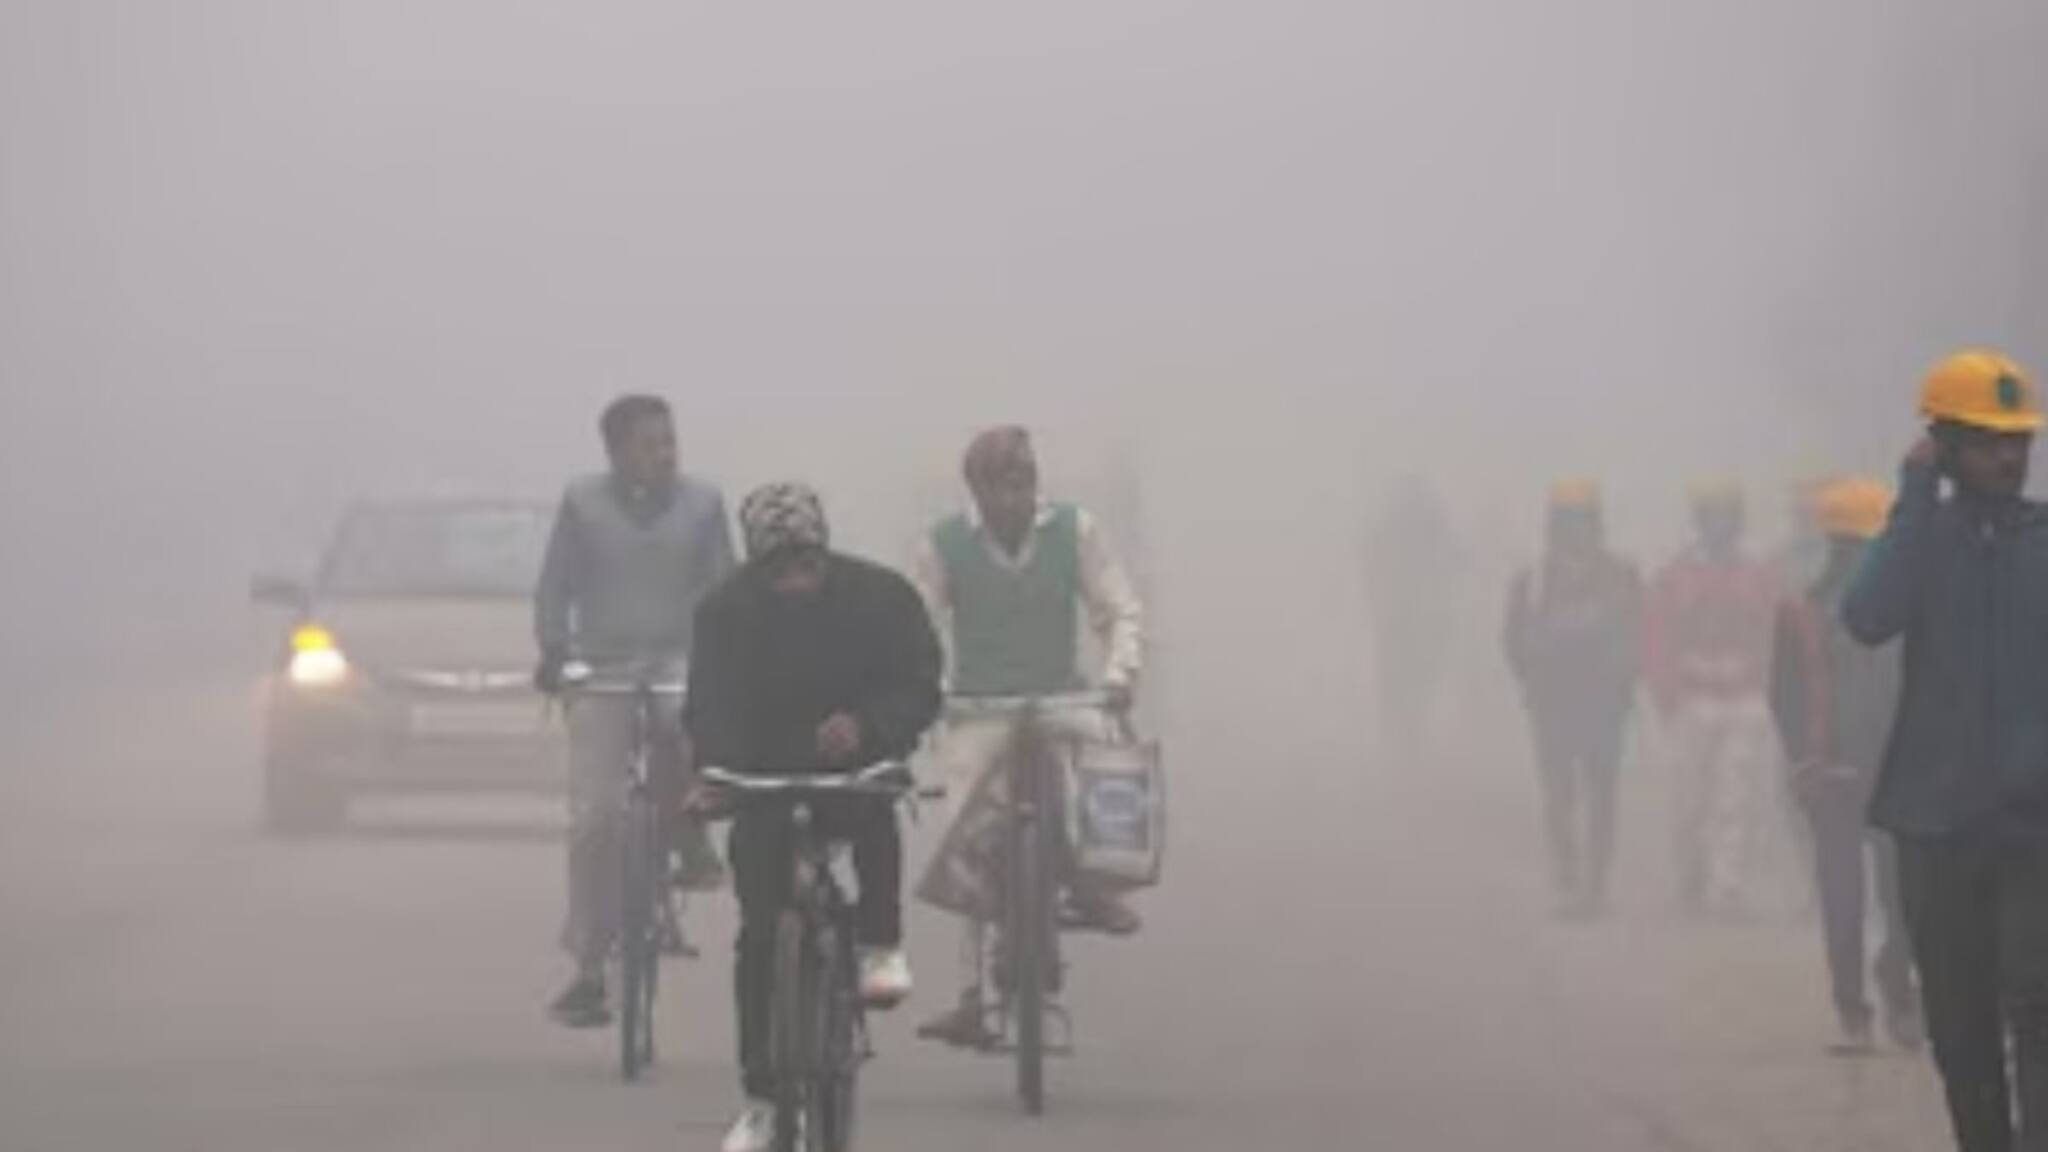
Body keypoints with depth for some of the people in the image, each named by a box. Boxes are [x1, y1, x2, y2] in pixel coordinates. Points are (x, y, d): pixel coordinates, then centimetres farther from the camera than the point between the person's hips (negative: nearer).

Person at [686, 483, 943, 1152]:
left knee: (872, 816, -38)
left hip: (858, 764, -1)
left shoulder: (881, 597, -11)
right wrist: (711, 773, -39)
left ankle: (881, 945, -16)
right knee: (759, 937, -6)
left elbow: (919, 689, -17)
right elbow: (711, 708, -18)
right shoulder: (729, 612, -10)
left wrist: (866, 726, -38)